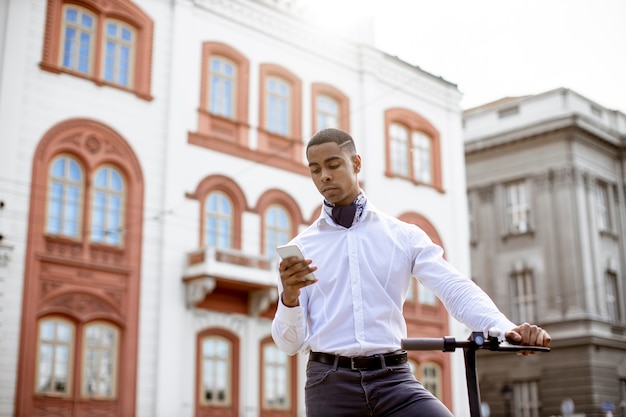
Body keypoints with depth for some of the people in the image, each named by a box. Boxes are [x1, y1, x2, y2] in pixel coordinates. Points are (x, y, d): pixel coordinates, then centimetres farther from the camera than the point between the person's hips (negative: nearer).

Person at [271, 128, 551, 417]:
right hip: (330, 383, 1)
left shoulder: (404, 236, 9)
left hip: (393, 379, 0)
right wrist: (289, 296, -14)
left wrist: (505, 327, -21)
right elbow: (290, 344, 7)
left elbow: (456, 290, -3)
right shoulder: (299, 249, 10)